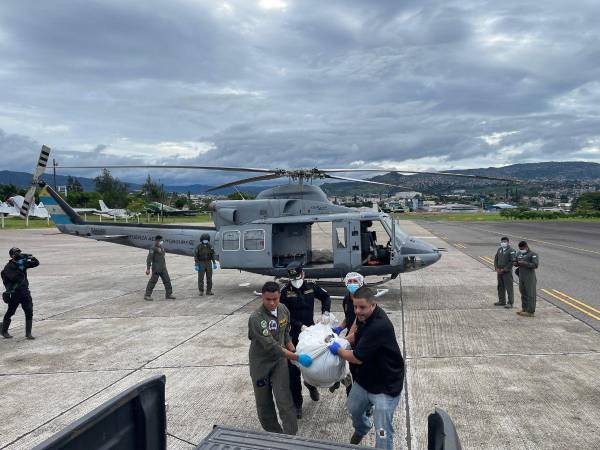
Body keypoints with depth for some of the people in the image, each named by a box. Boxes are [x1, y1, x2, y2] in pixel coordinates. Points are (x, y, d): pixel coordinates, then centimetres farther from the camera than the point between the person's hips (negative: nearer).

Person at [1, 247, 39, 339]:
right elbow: (14, 277, -24)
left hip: (25, 292, 5)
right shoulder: (8, 267, -10)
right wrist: (20, 267, -29)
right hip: (14, 293, -4)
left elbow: (36, 263, 1)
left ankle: (28, 333, 5)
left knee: (29, 313, -1)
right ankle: (4, 331, 25)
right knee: (10, 313, 8)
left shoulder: (23, 263, 5)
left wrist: (31, 258, -16)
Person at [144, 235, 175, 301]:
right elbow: (149, 258, -16)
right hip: (156, 268, -8)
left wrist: (165, 265, 23)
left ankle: (168, 294, 17)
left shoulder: (161, 247, 11)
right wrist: (148, 268, -20)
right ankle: (147, 295, 8)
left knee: (167, 280, 8)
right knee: (153, 281, -2)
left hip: (163, 268, 8)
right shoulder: (153, 248, -14)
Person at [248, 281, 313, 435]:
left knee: (284, 400, -5)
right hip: (261, 363, -3)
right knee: (264, 402, 10)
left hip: (280, 360, 3)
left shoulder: (284, 309, -8)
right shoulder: (256, 318, -27)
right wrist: (297, 357, -32)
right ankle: (272, 433, 30)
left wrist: (293, 349, 0)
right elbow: (271, 346, -31)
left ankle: (291, 435, 3)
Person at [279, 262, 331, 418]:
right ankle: (297, 403, 15)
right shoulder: (285, 291, -11)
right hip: (293, 335, -3)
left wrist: (325, 312, -2)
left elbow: (325, 296, 14)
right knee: (294, 370, 1)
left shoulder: (311, 286, -2)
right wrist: (300, 326, -22)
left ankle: (311, 384, 48)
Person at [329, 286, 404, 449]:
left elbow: (357, 358, -28)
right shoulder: (364, 317, -5)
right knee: (354, 409, 28)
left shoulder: (379, 326, -34)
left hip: (386, 385, -9)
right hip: (365, 378, 9)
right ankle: (361, 429, 59)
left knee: (383, 434, -7)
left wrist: (337, 349, -12)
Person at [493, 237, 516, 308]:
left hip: (507, 272, -7)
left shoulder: (511, 250, -9)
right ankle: (502, 301, 25)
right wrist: (496, 268, 1)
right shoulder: (499, 249, 11)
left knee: (509, 288, -4)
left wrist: (504, 269, -15)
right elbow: (496, 259, 15)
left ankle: (510, 303, 2)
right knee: (500, 287, 14)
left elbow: (512, 261, -15)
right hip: (499, 272, 7)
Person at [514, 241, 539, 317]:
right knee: (523, 293, 14)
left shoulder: (533, 254, -7)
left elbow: (535, 265, -17)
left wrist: (525, 263, -23)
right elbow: (515, 261, 24)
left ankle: (530, 311, -1)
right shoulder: (519, 254, 14)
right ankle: (524, 309, 23)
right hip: (521, 277, 8)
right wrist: (516, 263, 0)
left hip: (529, 277, -7)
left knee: (530, 294, -4)